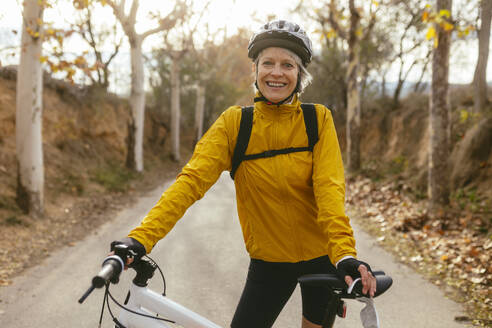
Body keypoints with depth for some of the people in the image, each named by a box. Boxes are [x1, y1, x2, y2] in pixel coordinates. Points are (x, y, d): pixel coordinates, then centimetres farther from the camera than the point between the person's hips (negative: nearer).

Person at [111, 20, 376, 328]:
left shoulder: (318, 119, -9)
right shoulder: (234, 123, -8)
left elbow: (329, 188, -21)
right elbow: (193, 179, -19)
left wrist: (346, 255, -36)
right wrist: (142, 238, -31)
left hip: (321, 255, 0)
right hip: (269, 259, 1)